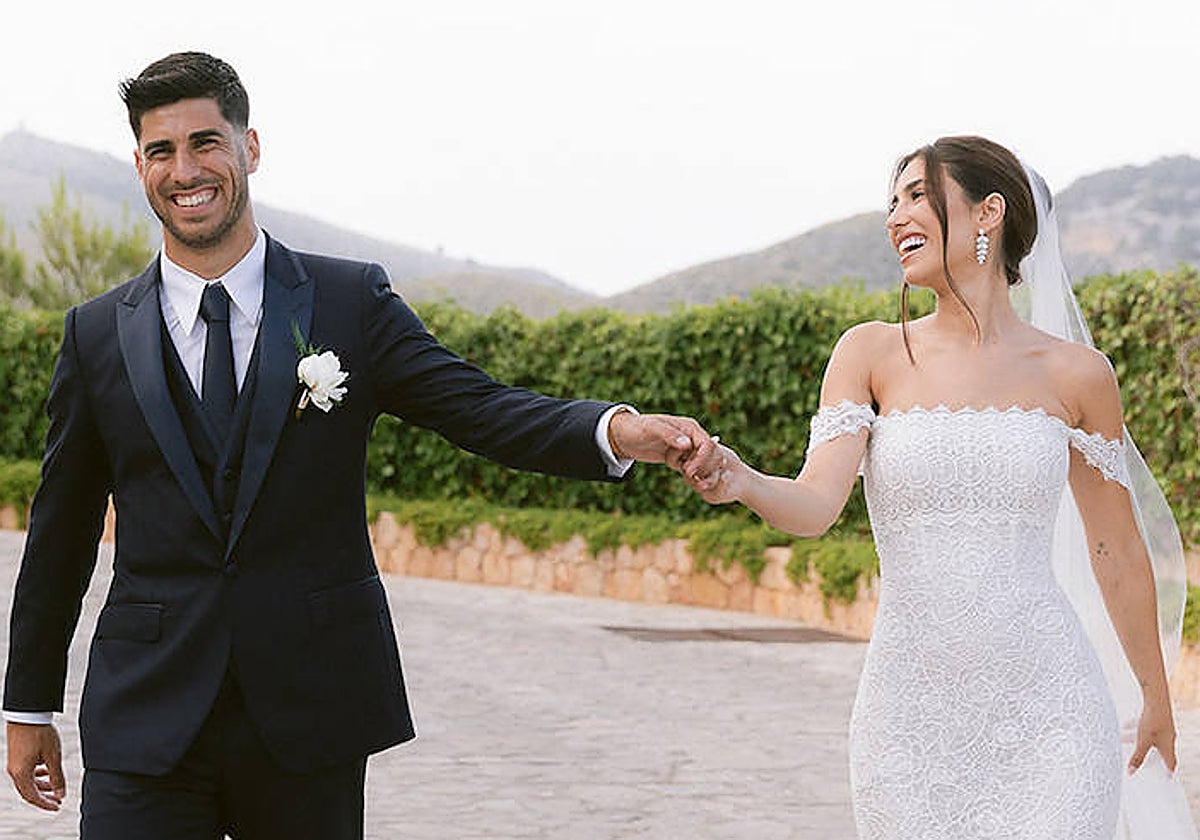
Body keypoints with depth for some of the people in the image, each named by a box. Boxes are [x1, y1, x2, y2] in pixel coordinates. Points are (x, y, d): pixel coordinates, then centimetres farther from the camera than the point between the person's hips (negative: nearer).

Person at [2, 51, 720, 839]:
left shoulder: (351, 302, 2)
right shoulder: (98, 333, 6)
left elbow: (483, 409, -7)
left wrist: (618, 429, -26)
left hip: (309, 714, 0)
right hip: (147, 718, 0)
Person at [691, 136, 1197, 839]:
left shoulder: (1076, 374, 3)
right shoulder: (874, 353, 4)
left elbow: (1117, 550, 13)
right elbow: (817, 504, -9)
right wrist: (740, 484, -31)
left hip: (1048, 709, -1)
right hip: (913, 713, 1)